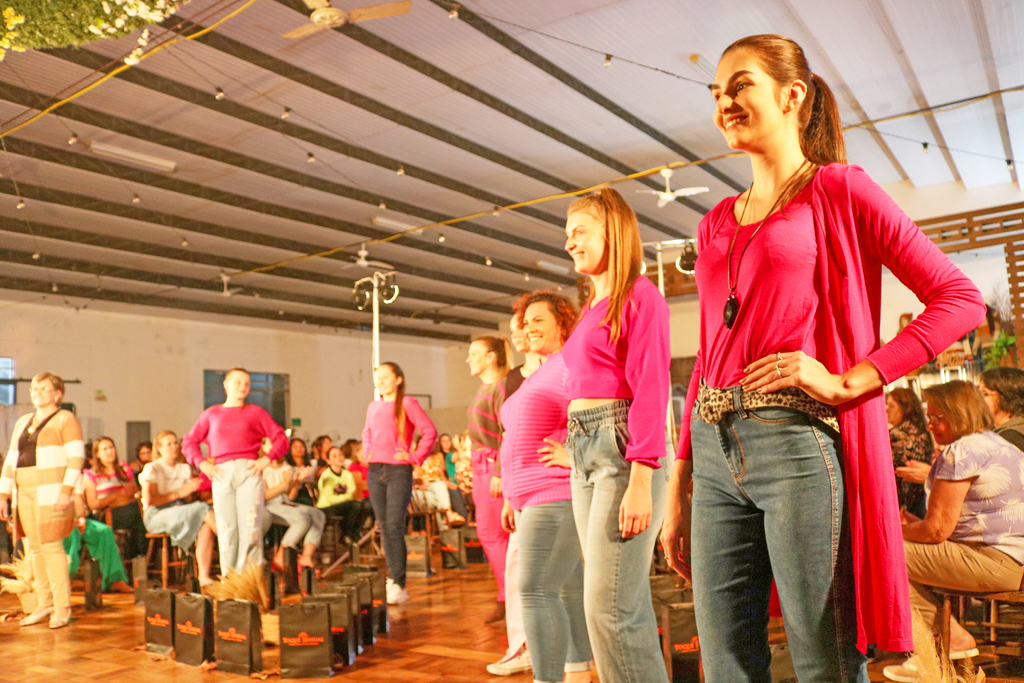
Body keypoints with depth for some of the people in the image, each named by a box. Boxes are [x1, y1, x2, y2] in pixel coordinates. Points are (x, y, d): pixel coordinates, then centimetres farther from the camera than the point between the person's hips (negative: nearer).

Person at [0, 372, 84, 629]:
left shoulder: (65, 419, -1)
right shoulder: (23, 422, 19)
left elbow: (76, 457, -9)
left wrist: (67, 490, -19)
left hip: (51, 491, -6)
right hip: (25, 492, 6)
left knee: (51, 546, -9)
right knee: (35, 548, 7)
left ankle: (62, 608, -2)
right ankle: (44, 605, 15)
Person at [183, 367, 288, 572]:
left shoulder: (255, 412, 15)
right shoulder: (211, 414, 19)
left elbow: (281, 438, 10)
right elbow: (189, 441, 17)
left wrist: (266, 459, -3)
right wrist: (202, 463, 3)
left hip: (249, 472, -1)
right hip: (222, 474, 1)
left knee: (250, 525, -8)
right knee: (226, 528, -2)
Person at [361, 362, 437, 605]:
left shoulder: (407, 403, -4)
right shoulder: (373, 407, 12)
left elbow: (430, 431, -7)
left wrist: (416, 457, -9)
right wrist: (368, 452, 15)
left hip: (399, 470, -6)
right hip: (375, 472, 6)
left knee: (394, 527, -11)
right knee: (384, 527, 8)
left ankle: (399, 586, -7)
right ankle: (394, 576, 19)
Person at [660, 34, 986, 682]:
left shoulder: (840, 190, 4)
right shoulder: (718, 223, 18)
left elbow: (961, 299, -1)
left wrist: (847, 381, -13)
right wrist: (678, 487, 14)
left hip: (800, 442, -5)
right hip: (716, 452, 5)